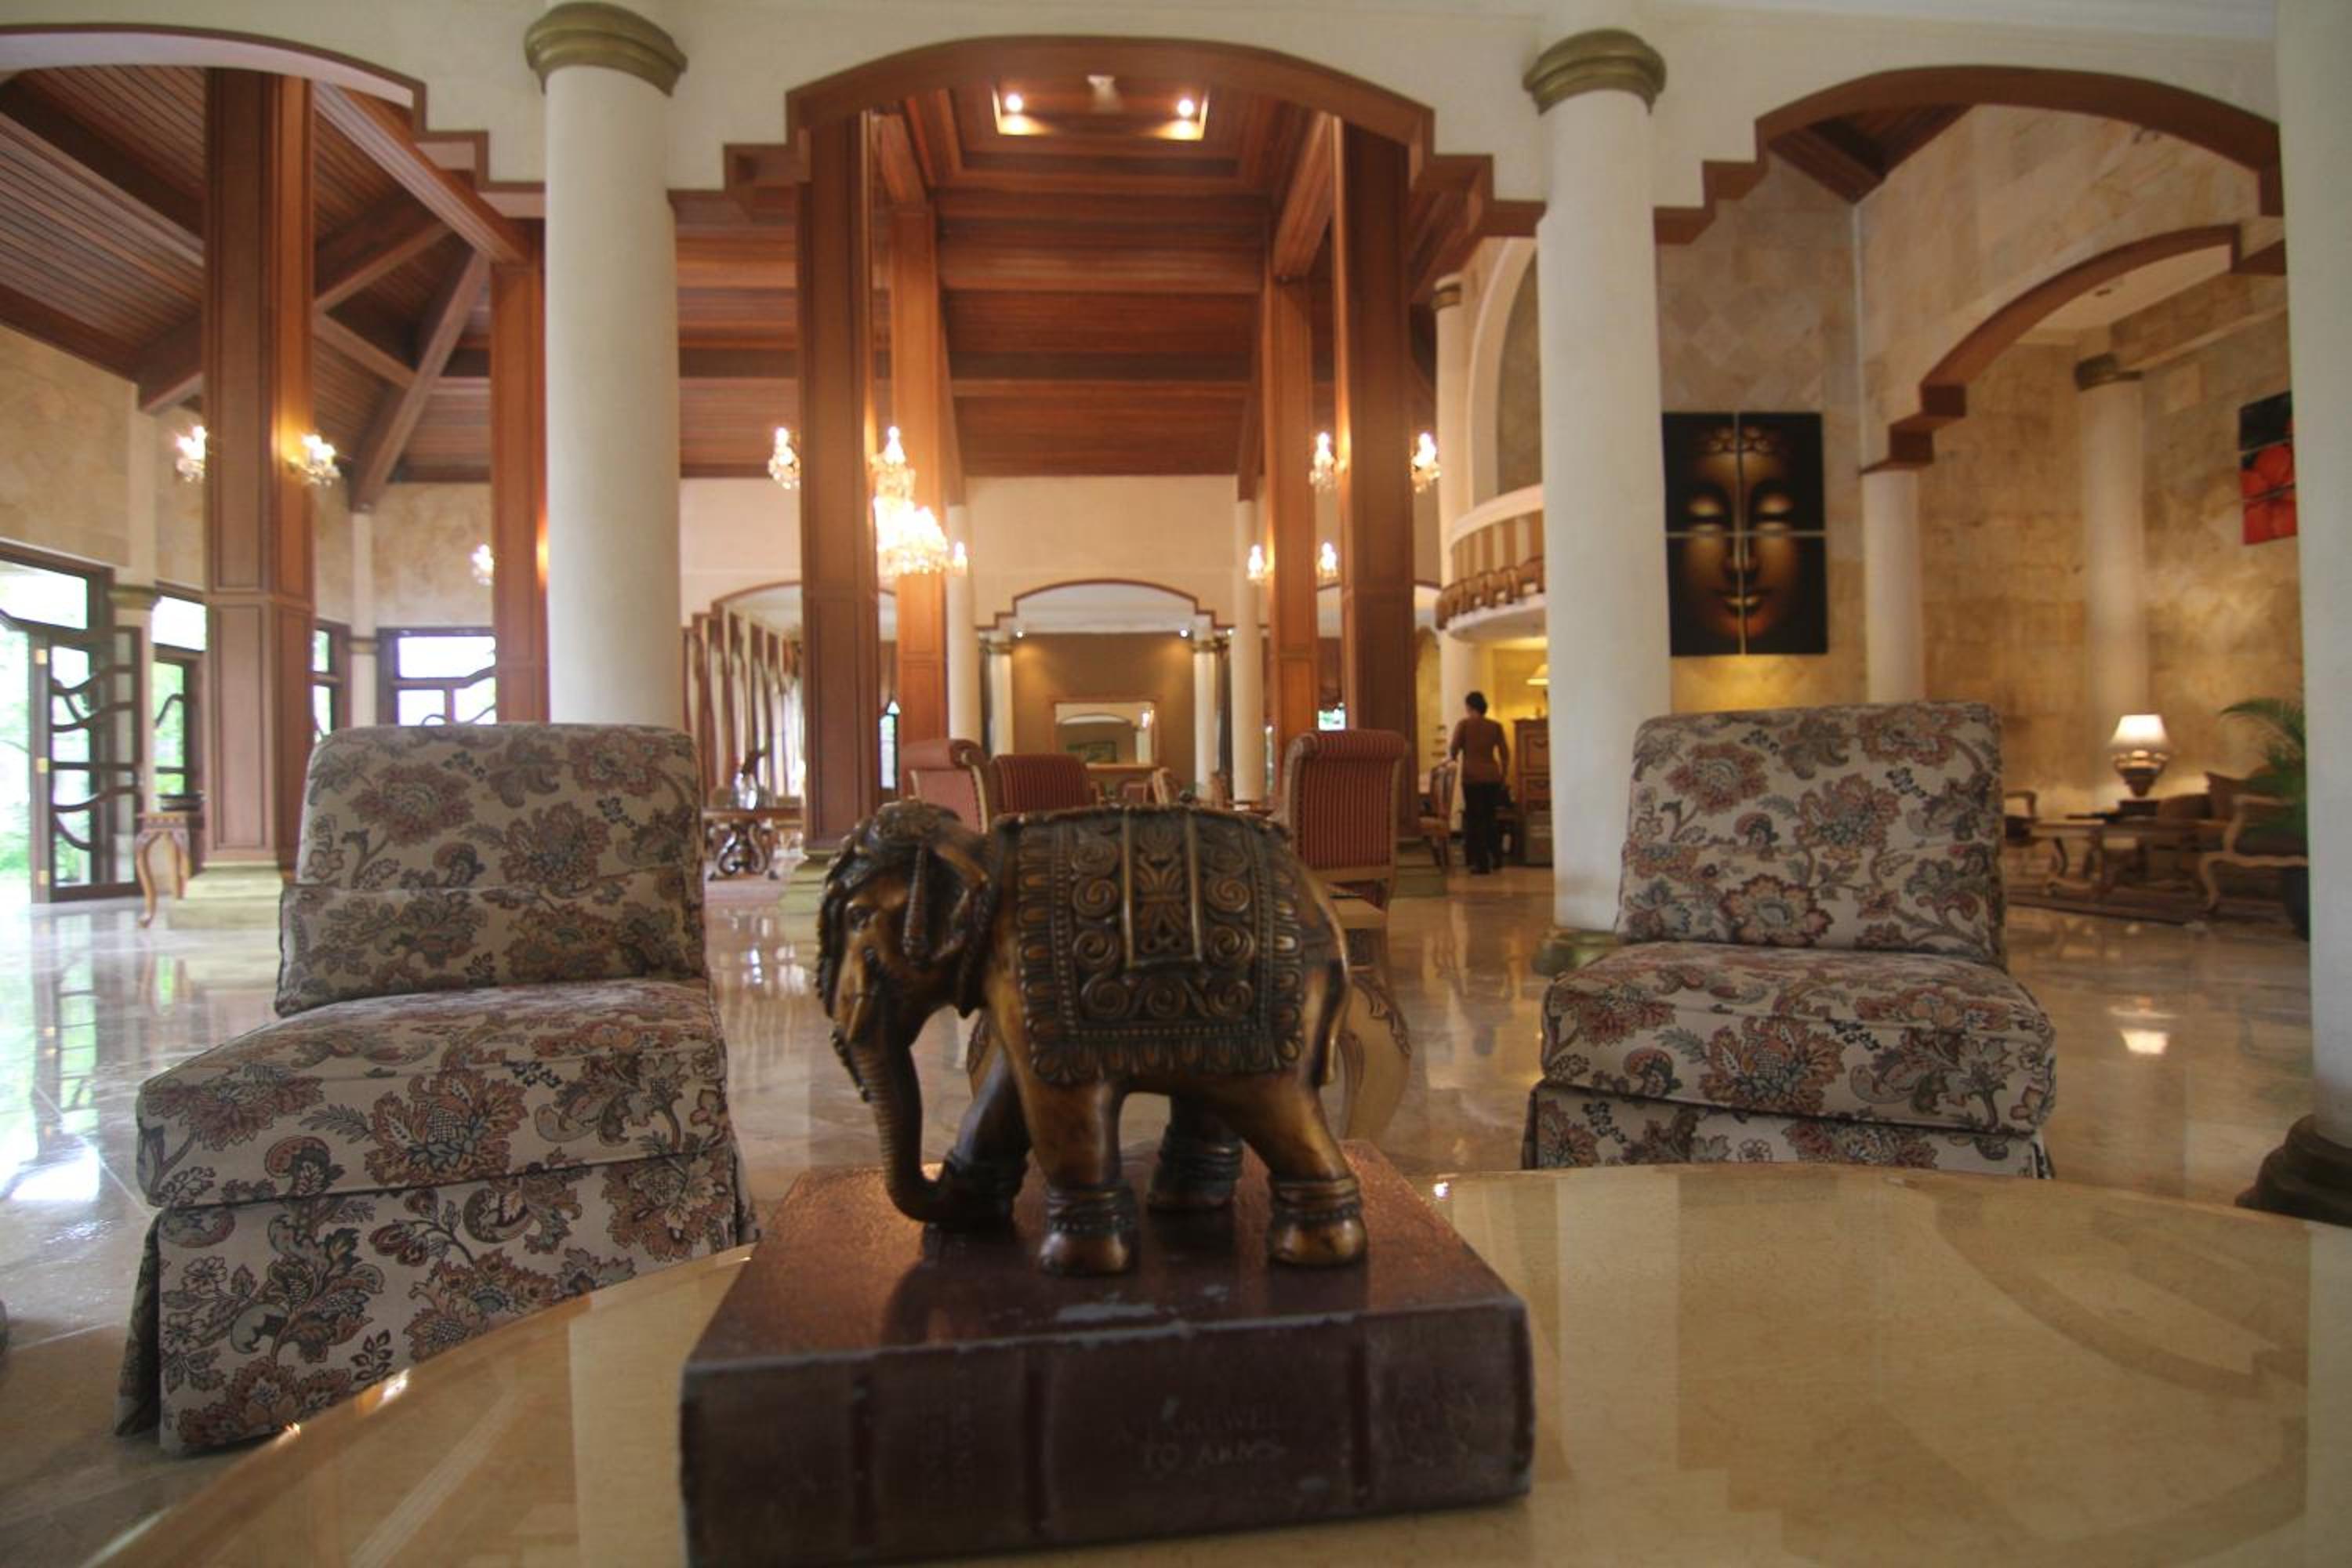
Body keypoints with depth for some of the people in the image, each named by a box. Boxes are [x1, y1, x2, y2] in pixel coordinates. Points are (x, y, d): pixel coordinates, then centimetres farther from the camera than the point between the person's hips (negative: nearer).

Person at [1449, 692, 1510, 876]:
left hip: (1472, 777, -4)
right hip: (1492, 776, 4)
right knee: (1490, 817, 18)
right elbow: (1505, 754, 5)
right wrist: (1504, 773, 17)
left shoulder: (1463, 724, -4)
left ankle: (1481, 863, 1)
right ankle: (1496, 857, 19)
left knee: (1474, 819, 2)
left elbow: (1453, 751, -6)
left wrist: (1449, 754, 15)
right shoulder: (1495, 726, 6)